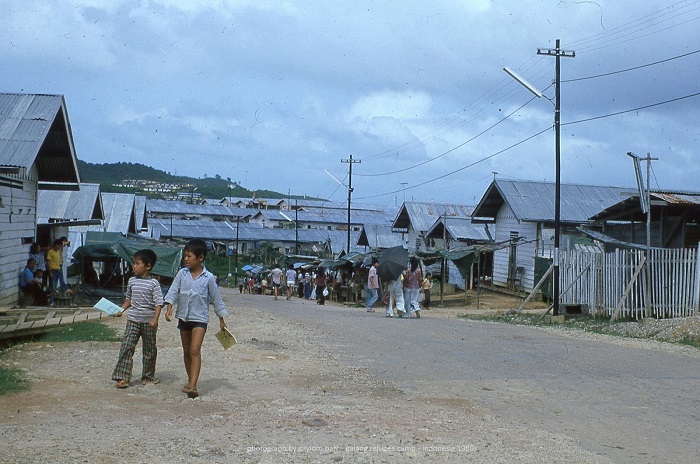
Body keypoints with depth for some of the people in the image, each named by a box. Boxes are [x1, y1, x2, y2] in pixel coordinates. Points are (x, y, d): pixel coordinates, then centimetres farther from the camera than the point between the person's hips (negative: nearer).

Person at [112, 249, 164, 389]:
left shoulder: (153, 283, -8)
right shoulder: (132, 281, 6)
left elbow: (158, 303, -11)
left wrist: (155, 319, -21)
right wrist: (121, 310, 6)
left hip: (148, 321, -3)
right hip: (133, 320, 3)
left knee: (149, 350, 10)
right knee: (126, 346, -8)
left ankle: (148, 377, 24)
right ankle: (123, 378, -7)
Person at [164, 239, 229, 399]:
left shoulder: (208, 277, -7)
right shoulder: (182, 273, 0)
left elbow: (216, 298, 1)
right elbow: (173, 291, -4)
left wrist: (221, 319, 5)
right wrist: (169, 306, -22)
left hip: (200, 318, -4)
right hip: (183, 317, 4)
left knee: (195, 350, -17)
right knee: (186, 351, 14)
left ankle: (193, 386, -23)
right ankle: (190, 381, 29)